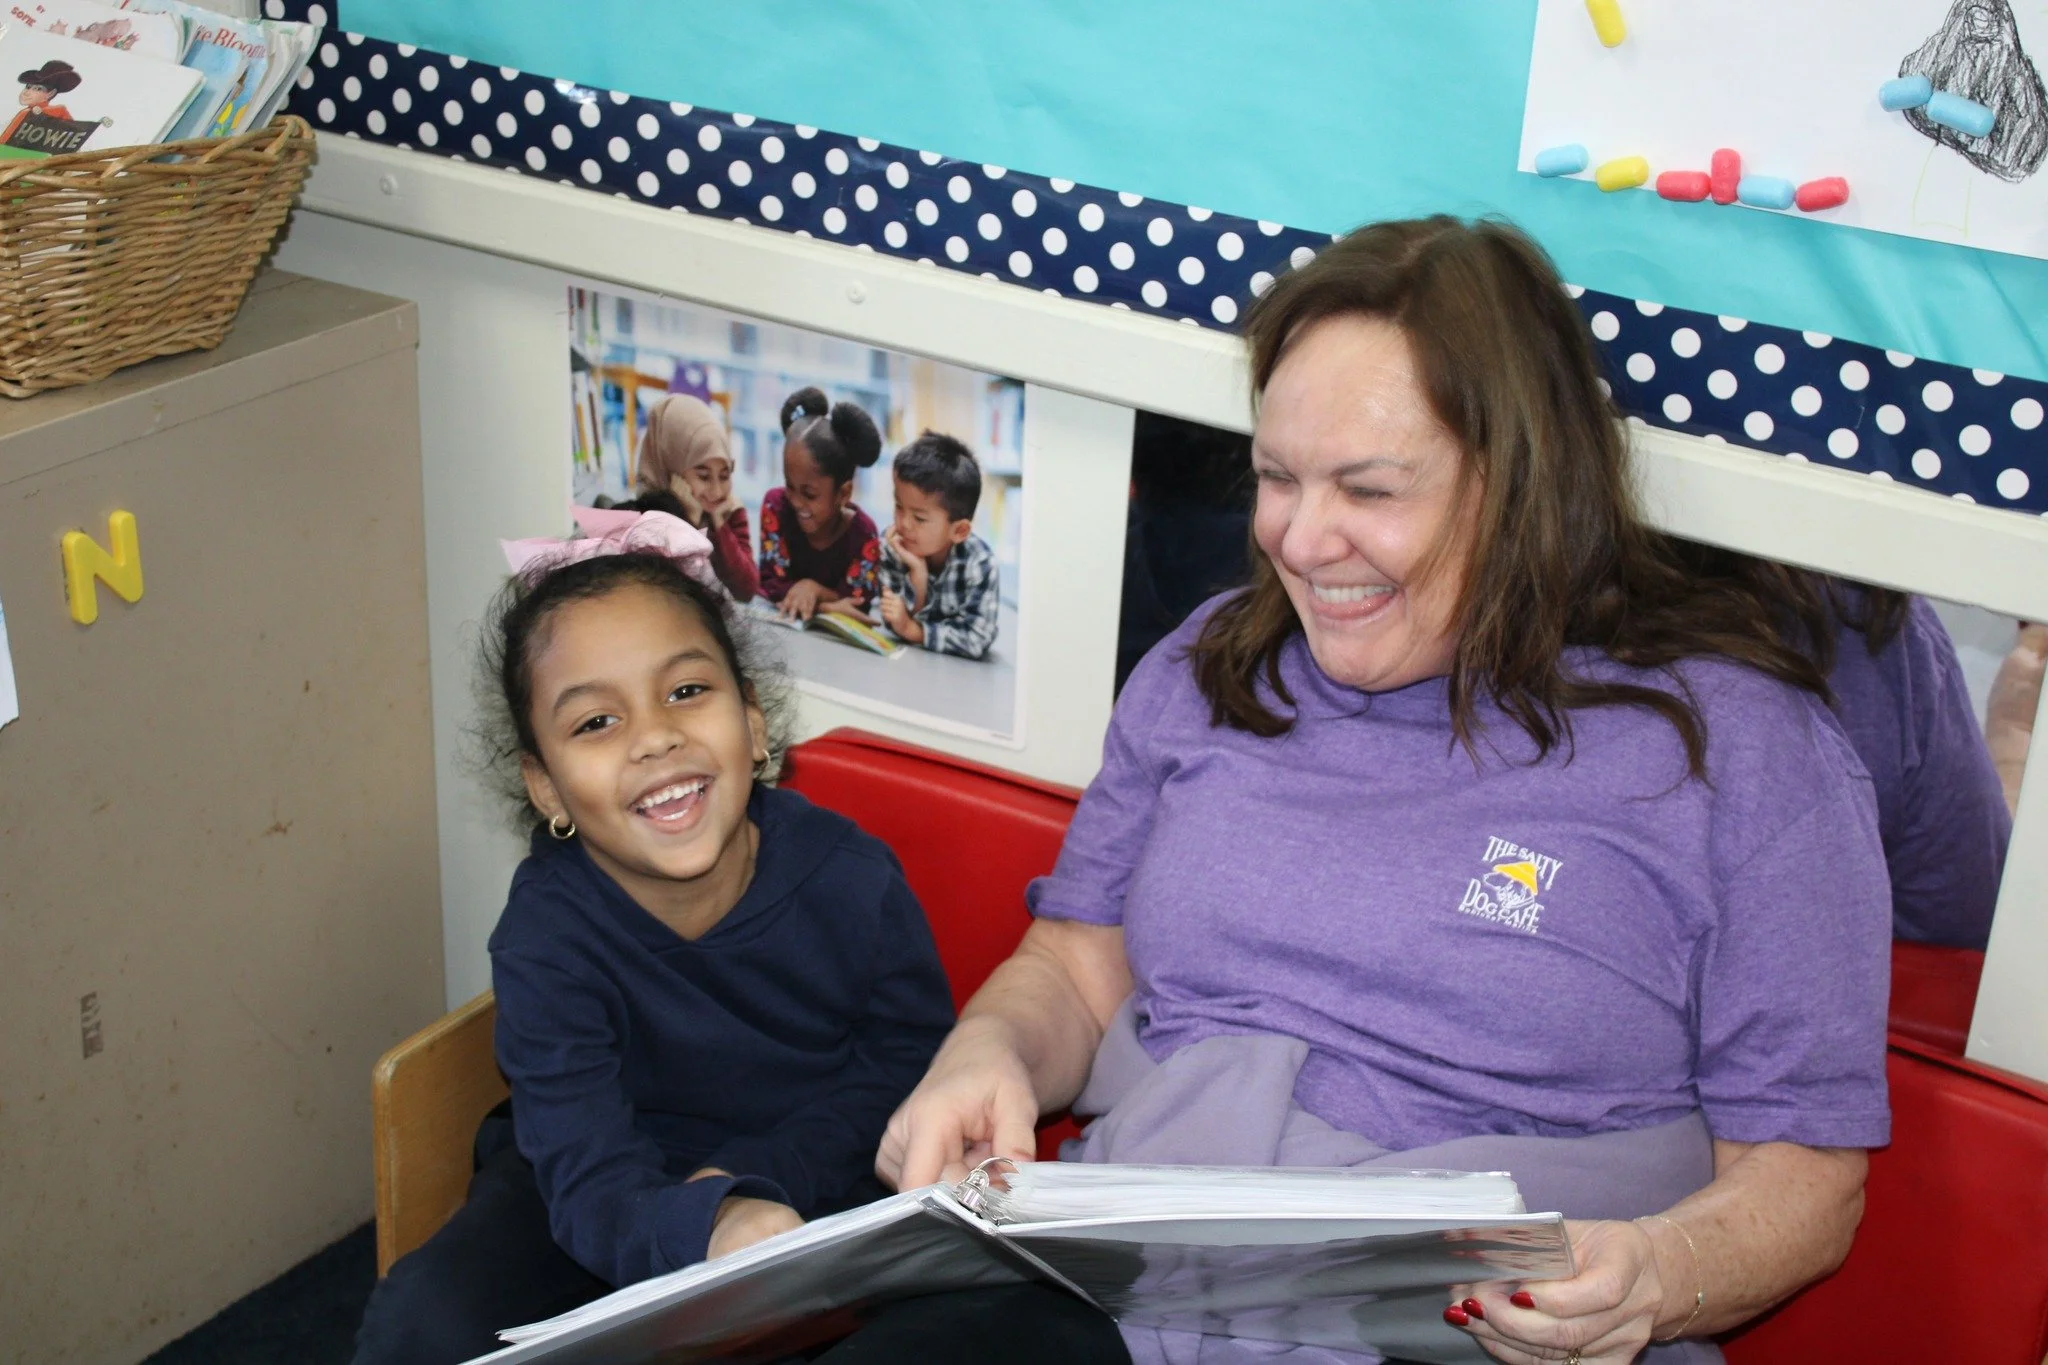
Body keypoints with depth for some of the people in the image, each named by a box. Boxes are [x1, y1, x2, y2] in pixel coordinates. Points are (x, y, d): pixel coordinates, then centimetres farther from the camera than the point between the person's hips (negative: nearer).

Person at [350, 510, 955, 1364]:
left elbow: (907, 1066, -4)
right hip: (633, 1184, 0)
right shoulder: (545, 934, -22)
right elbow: (594, 1182, -31)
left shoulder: (851, 879, -20)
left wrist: (750, 1173, -19)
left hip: (813, 1176, 1)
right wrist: (708, 1227, -55)